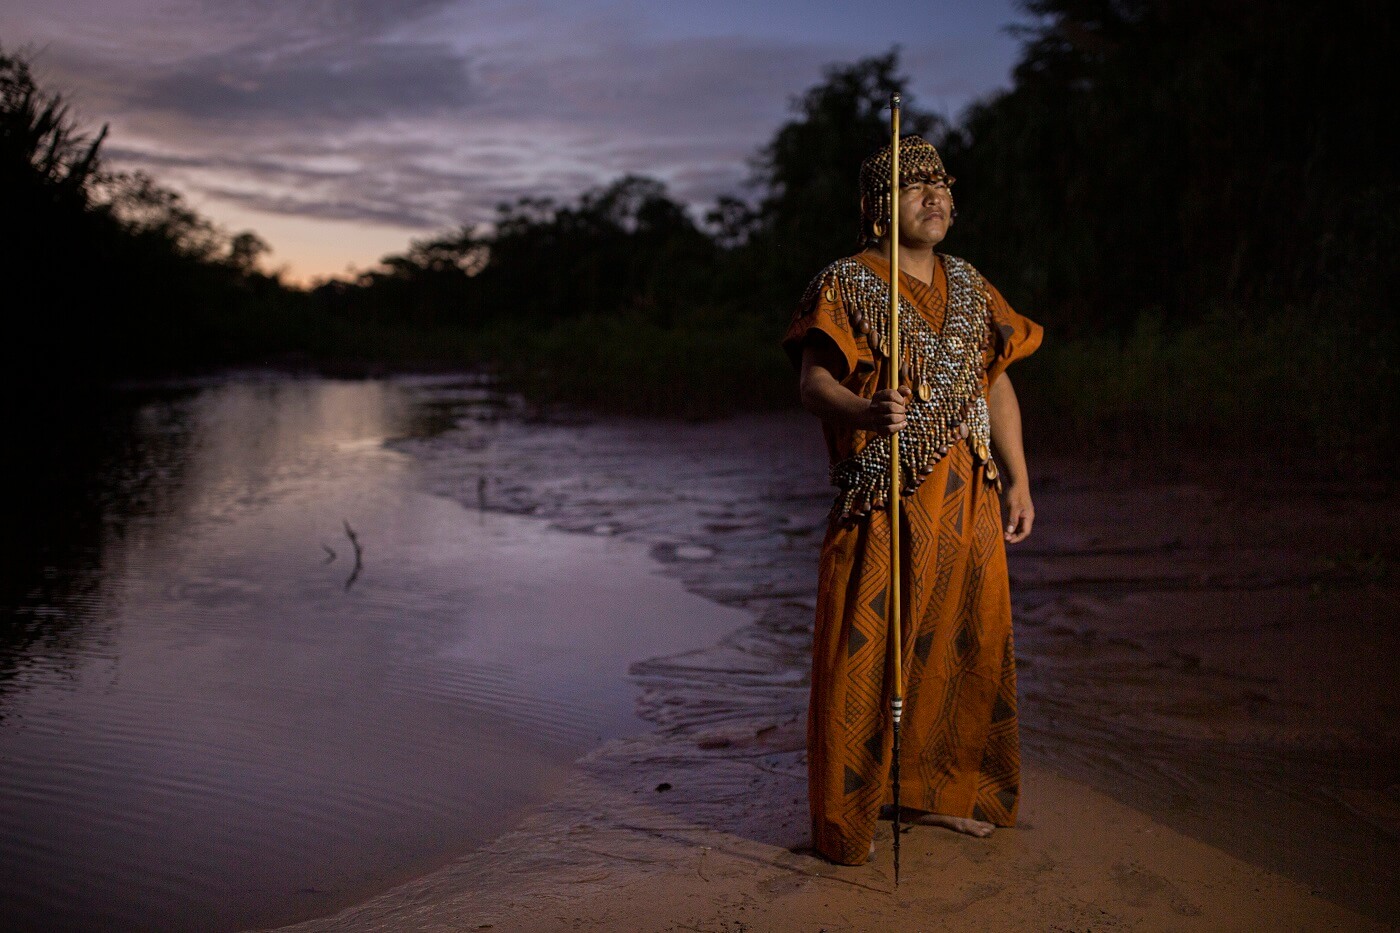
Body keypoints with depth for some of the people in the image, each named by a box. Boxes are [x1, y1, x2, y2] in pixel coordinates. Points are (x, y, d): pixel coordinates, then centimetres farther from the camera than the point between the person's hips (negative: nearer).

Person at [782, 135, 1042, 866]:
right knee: (862, 650, -4)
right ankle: (844, 820, 10)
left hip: (969, 500, 6)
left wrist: (1018, 482, 11)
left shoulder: (969, 287, 15)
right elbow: (814, 379, -14)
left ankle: (943, 790, 30)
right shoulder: (846, 286, -3)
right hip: (884, 499, -6)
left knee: (966, 642, 11)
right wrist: (865, 410, -35)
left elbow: (997, 386, 17)